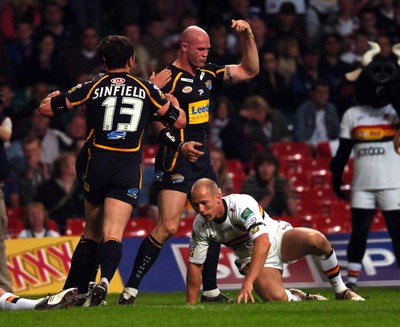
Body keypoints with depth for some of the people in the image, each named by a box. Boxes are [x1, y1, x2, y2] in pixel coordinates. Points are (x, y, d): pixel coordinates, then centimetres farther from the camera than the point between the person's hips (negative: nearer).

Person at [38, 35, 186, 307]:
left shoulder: (92, 87, 3)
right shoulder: (146, 89, 6)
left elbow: (46, 108, 6)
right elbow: (179, 120, 14)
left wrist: (52, 97, 29)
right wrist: (172, 100, 35)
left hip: (97, 164, 1)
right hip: (129, 168, -1)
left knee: (91, 234, 16)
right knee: (113, 235, -9)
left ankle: (77, 292, 14)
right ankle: (105, 280, -35)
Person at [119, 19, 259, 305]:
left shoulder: (207, 73, 12)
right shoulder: (169, 78, -10)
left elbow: (249, 71, 17)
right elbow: (156, 121, -12)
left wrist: (248, 37, 5)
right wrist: (180, 145, -24)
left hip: (201, 158, 8)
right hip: (176, 160, -8)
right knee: (168, 227, -15)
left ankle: (210, 290, 18)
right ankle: (130, 290, -11)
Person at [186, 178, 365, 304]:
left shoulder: (241, 204, -30)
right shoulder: (200, 226, -13)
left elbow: (263, 242, -41)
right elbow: (194, 264, -2)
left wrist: (248, 282, -49)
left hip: (278, 239, -3)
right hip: (251, 258, 3)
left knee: (316, 240, -34)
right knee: (275, 297, -30)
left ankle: (341, 291, -13)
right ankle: (298, 298, 6)